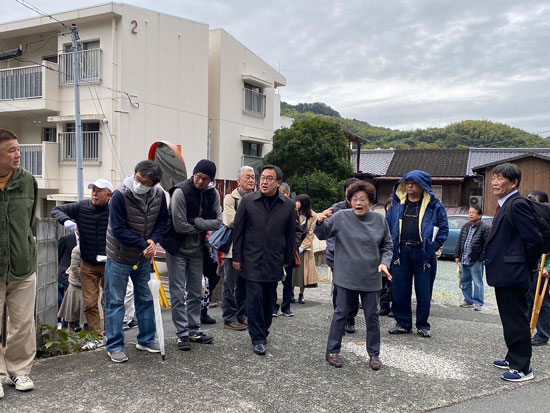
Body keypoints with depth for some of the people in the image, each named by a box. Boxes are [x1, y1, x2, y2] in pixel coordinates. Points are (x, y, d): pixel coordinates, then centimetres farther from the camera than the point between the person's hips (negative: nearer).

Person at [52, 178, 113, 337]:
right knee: (90, 303, 4)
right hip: (88, 264, 3)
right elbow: (56, 210, 5)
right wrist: (65, 220, -17)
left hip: (109, 264, -2)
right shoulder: (82, 207, -2)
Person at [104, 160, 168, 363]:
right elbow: (118, 230, -23)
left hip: (144, 257, 5)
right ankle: (114, 346, 16)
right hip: (119, 257, -5)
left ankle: (146, 340, 31)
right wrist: (144, 244, -23)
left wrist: (153, 241, -16)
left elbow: (162, 221, 2)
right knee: (115, 302, 4)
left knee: (145, 299, 15)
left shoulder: (159, 195, -9)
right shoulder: (120, 196, -23)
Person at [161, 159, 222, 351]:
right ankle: (182, 333, 9)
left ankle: (194, 330, 25)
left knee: (195, 292, 14)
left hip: (197, 249, 6)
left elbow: (218, 222, -7)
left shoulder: (213, 194, -2)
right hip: (177, 249, -5)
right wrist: (204, 226, -11)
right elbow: (180, 225, -21)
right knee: (178, 293, 0)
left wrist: (197, 221, -21)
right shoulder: (180, 192, -19)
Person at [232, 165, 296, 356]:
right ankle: (258, 338, 6)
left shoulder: (288, 206, 2)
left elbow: (290, 235, 9)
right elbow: (238, 230, 2)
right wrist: (237, 257, 0)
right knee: (255, 298, -5)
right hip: (252, 260, -2)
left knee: (268, 299, 12)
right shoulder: (248, 201, -2)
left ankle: (263, 331, 31)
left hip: (274, 261, 2)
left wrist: (287, 260, 9)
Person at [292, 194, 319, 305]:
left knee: (304, 270, 3)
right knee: (292, 269, 2)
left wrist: (302, 247, -11)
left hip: (305, 246, -1)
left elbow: (310, 234, -4)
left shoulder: (312, 216, -2)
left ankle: (301, 295, 14)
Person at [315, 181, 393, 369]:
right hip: (346, 277, -2)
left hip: (371, 278, 2)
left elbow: (387, 245, 10)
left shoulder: (379, 220, 1)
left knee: (372, 316, 11)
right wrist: (320, 223, -28)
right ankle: (332, 351, 22)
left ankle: (374, 354, 25)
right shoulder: (341, 217, -6)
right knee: (341, 314, 8)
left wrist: (384, 262, -7)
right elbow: (322, 234, -6)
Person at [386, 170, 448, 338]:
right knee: (400, 290, 5)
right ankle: (403, 323, 19)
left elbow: (443, 229, 3)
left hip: (423, 253, -2)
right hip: (401, 252, 3)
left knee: (424, 291, 5)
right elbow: (387, 225, 15)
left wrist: (432, 247, -7)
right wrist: (391, 247, 4)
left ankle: (423, 325, 19)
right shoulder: (396, 203, 11)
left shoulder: (434, 205, 2)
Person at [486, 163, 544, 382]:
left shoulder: (517, 204, -18)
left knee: (517, 321, 0)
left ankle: (522, 367, 11)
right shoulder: (505, 205, 14)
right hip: (504, 274, 10)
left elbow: (534, 239, -21)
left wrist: (530, 266, -9)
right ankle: (514, 358, 33)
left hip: (512, 274, -10)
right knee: (510, 320, 20)